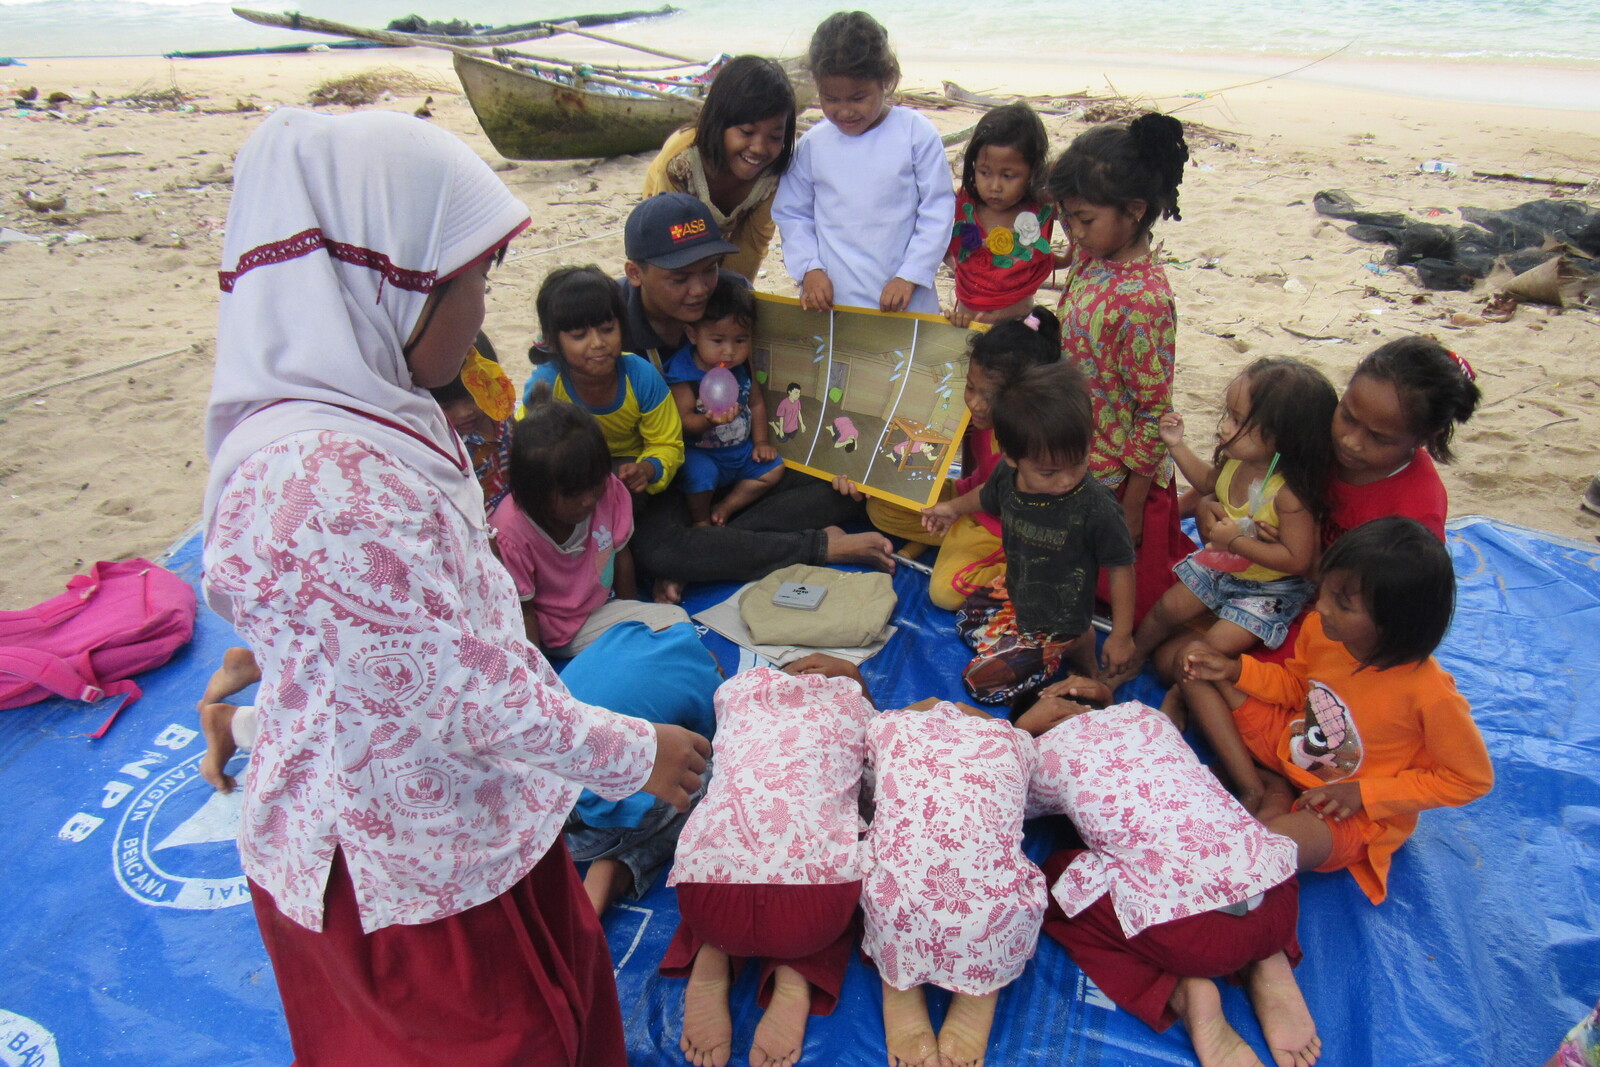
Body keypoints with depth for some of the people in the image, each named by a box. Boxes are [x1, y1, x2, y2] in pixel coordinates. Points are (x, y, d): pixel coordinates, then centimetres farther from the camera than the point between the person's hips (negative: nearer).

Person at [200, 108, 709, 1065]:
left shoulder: (359, 415, -2)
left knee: (557, 988, 27)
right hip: (398, 864, -8)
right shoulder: (327, 484, -35)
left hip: (446, 809, 8)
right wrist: (633, 754, -16)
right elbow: (469, 695, -29)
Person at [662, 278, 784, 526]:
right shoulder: (684, 373, -19)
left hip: (742, 450, 7)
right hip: (701, 451, -6)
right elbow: (682, 420, -23)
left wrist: (760, 442, 7)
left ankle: (725, 509, 3)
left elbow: (756, 402, 13)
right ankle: (701, 520, -4)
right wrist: (709, 421, -43)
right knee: (700, 473, -34)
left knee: (773, 469, -4)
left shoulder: (743, 367, 0)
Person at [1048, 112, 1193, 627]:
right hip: (1076, 460, 8)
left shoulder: (1143, 299, -28)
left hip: (1120, 477, -8)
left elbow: (1154, 414, -23)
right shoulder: (1089, 259, -4)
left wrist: (1131, 510, -16)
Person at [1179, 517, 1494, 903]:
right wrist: (1236, 669, -9)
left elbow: (1473, 778, -15)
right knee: (1198, 676, -4)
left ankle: (1273, 809, -2)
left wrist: (1363, 793, -19)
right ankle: (1258, 790, -9)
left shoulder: (1428, 692, -29)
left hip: (1355, 812, -6)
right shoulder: (1319, 628, -14)